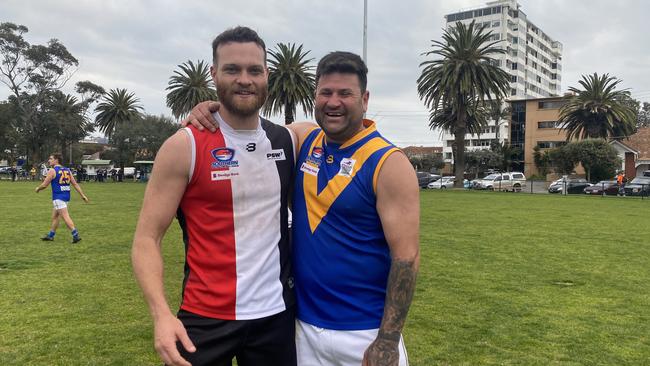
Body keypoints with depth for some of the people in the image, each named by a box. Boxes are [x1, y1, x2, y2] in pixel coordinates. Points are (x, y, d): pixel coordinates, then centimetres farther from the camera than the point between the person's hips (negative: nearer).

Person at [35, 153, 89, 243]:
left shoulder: (52, 171, -8)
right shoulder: (67, 170, 10)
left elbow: (44, 185, -5)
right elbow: (75, 184, 7)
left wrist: (38, 188, 16)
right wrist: (82, 195, 6)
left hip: (58, 197, -8)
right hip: (66, 196, 8)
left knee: (65, 217, -10)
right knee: (55, 216, 19)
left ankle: (76, 235, -19)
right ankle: (50, 235, 29)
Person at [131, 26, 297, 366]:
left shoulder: (287, 141, 2)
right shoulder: (184, 147, -10)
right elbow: (147, 238, -11)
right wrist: (161, 314, -23)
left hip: (276, 314, 4)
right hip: (206, 318, -3)